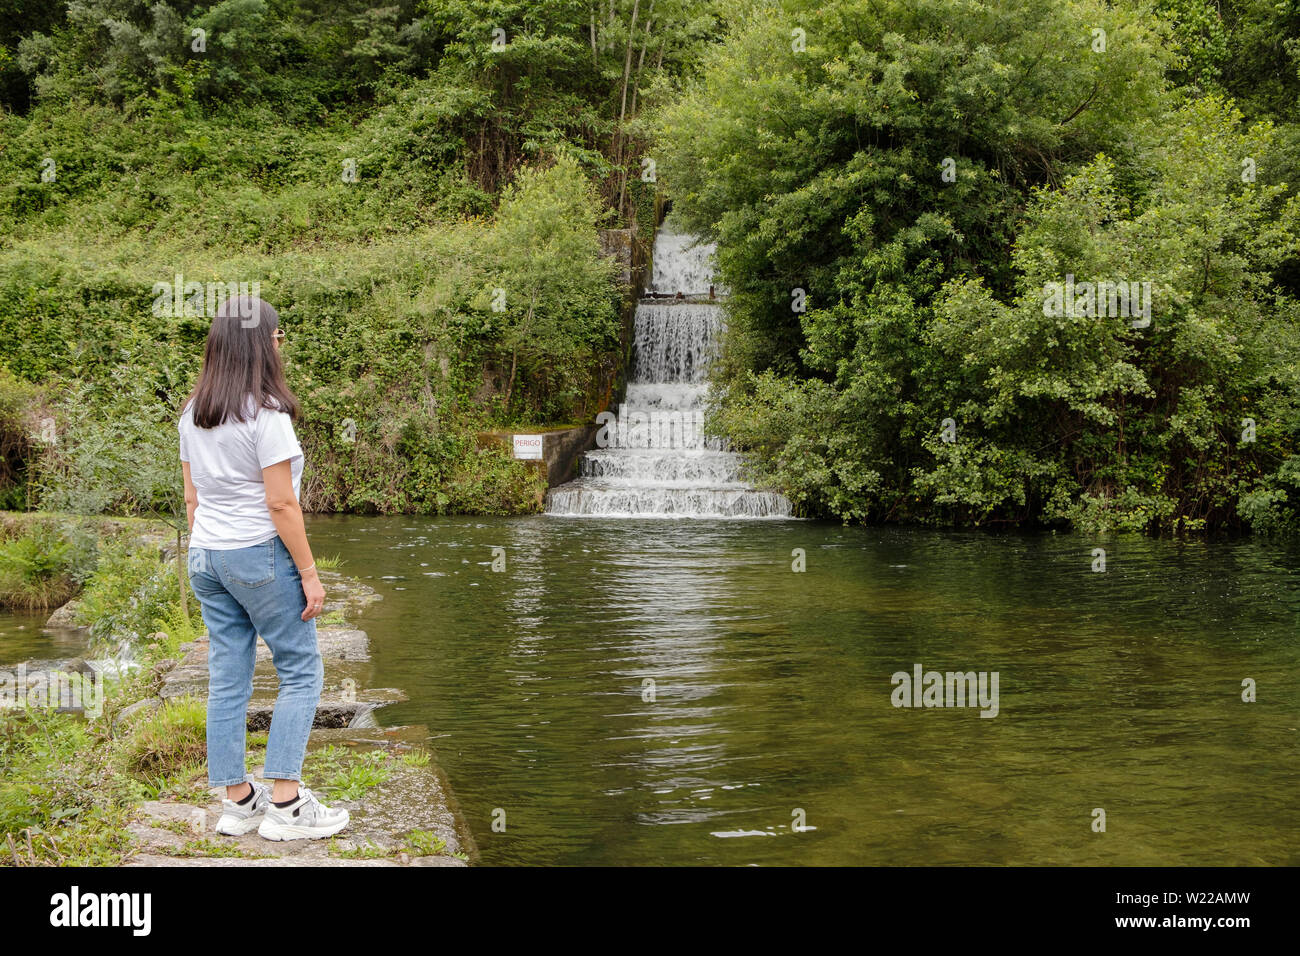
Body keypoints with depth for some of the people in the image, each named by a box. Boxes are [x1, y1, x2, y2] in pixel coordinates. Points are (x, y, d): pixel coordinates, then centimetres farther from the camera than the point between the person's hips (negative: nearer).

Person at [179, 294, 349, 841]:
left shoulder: (193, 416, 7)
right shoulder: (265, 415, -16)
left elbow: (192, 497, 12)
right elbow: (281, 503, -17)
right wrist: (309, 574, -11)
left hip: (206, 556, 8)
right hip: (260, 555, -7)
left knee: (227, 681, 11)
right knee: (301, 673, 4)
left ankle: (237, 801, 19)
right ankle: (285, 803, 3)